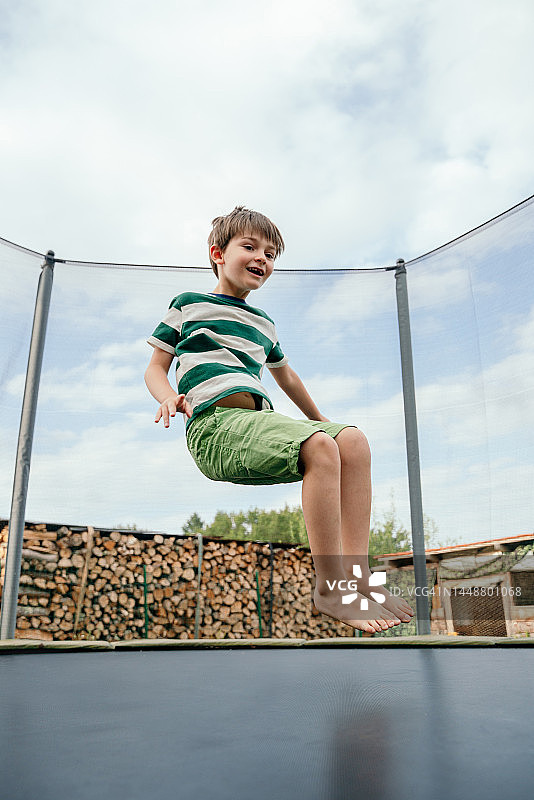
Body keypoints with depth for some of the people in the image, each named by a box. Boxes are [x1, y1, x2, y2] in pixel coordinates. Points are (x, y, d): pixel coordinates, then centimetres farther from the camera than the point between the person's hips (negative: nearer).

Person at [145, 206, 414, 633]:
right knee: (319, 447, -29)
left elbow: (284, 374, 43)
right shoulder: (188, 305, 15)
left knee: (353, 440, -16)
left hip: (261, 418, 7)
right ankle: (329, 587, -23)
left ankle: (357, 576, -17)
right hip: (215, 423, -6)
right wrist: (169, 397, -11)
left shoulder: (263, 324, 30)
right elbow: (155, 368, 12)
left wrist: (320, 419, 46)